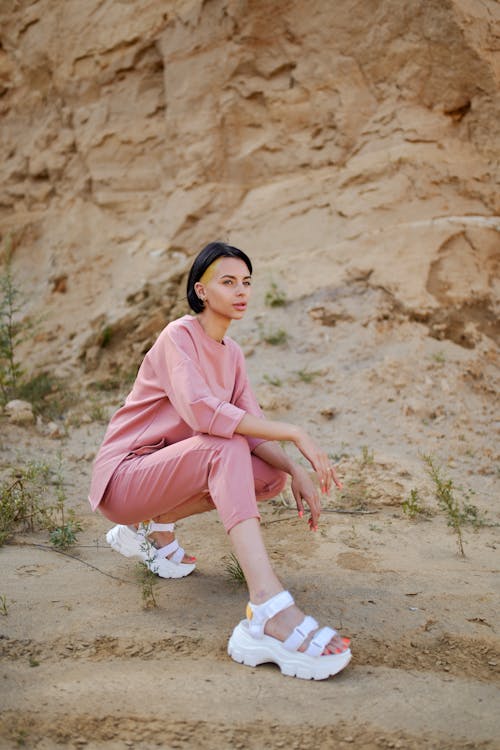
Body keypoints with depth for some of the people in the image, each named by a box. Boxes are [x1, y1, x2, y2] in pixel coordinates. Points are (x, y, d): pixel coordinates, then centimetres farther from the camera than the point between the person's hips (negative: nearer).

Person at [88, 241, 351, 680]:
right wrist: (295, 434, -31)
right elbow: (200, 411, -33)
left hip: (166, 472, 8)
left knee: (272, 475, -7)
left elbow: (253, 429, 1)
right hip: (123, 475, -8)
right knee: (226, 445, -33)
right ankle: (269, 613, -48)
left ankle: (154, 527, 6)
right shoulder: (179, 337, -15)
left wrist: (298, 473, -16)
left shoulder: (232, 353, 9)